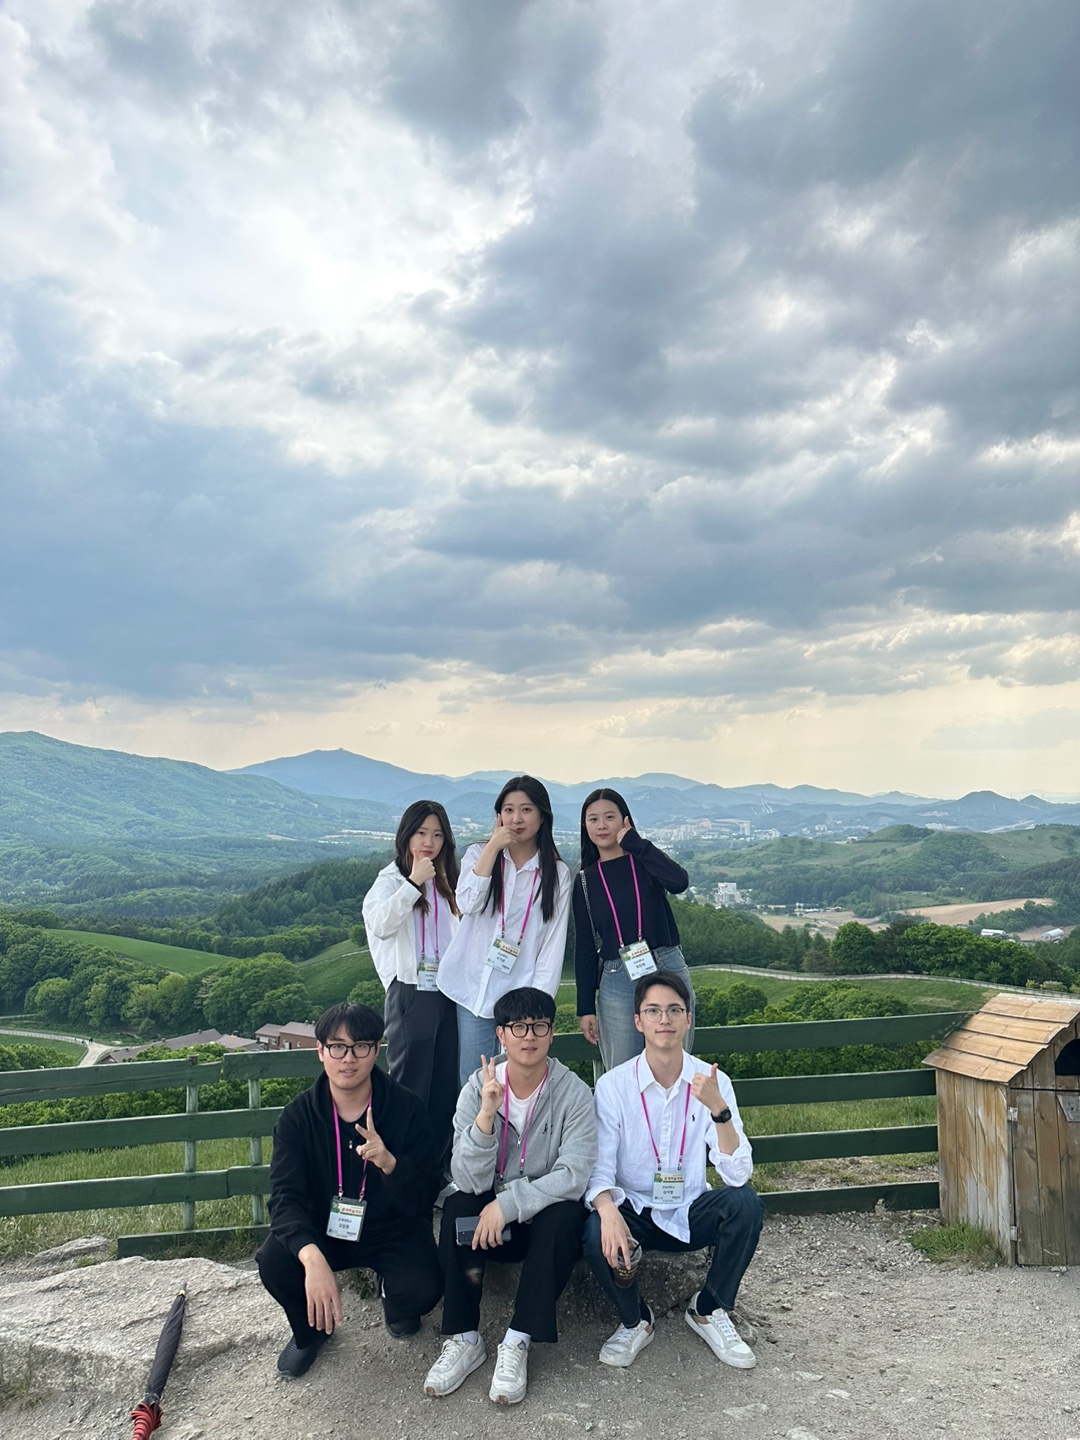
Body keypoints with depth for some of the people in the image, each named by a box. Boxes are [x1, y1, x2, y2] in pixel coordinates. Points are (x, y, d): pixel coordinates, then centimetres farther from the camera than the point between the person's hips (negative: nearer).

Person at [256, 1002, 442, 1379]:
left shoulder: (405, 1107, -17)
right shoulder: (298, 1115, -12)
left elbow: (423, 1199, -18)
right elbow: (286, 1197, -23)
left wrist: (389, 1162, -40)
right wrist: (312, 1257, -43)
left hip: (393, 1230, -1)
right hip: (323, 1228, 2)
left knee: (421, 1291, -28)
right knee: (274, 1262, -26)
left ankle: (396, 1305, 13)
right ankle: (310, 1330, 9)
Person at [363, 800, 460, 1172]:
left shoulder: (446, 883, 16)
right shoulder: (391, 880, -2)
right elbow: (381, 924, -22)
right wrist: (413, 882, -23)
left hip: (446, 995, 6)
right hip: (410, 993, -6)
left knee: (446, 1088, 9)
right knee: (410, 1088, -3)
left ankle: (441, 1168, 18)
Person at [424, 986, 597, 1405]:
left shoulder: (573, 1092, -15)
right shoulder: (478, 1087, -11)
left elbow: (574, 1175, -22)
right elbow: (470, 1181, -19)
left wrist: (508, 1204, -29)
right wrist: (486, 1114, -34)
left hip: (544, 1216, -1)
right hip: (489, 1212, 2)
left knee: (564, 1215, -32)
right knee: (457, 1207, -28)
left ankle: (517, 1343, -20)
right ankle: (464, 1338, -15)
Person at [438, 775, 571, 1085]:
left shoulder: (557, 874, 5)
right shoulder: (479, 854, 8)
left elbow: (554, 943, 2)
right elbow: (467, 903, -11)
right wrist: (493, 847, -10)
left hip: (520, 992, -1)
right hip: (474, 988, 1)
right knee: (472, 1080, 3)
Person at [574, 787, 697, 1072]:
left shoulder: (645, 860, 4)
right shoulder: (585, 880, 7)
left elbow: (679, 882, -18)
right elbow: (584, 946, 8)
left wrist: (634, 843, -14)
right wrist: (585, 1008, 5)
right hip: (616, 982, 1)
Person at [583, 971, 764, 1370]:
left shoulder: (713, 1082, -10)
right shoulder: (613, 1085, -13)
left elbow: (738, 1174, -18)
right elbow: (598, 1168, -16)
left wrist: (718, 1109, -33)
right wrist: (608, 1211, -38)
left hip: (690, 1215, 1)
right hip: (633, 1213, -1)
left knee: (745, 1203, -27)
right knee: (597, 1235, -32)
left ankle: (709, 1310, 0)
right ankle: (634, 1321, 2)